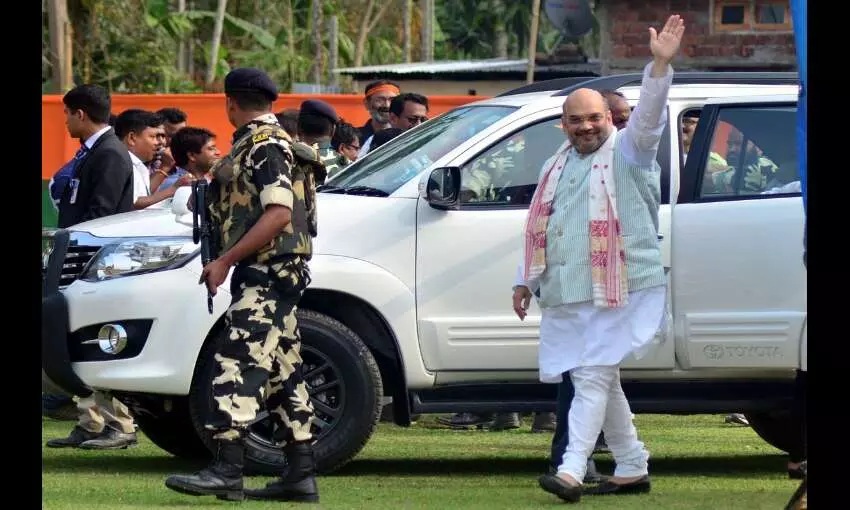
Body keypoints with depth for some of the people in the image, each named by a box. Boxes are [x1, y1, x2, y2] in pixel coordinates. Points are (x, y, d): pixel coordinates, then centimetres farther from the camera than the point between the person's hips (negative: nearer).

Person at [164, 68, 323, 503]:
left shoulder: (266, 146, -12)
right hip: (270, 277, 11)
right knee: (282, 375, 10)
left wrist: (225, 261, -22)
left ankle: (226, 472, -25)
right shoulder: (258, 145, 19)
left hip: (267, 274, -11)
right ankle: (301, 476, 12)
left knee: (238, 368, -17)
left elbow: (279, 213, -22)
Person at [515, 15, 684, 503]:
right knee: (601, 381, 13)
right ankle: (633, 469, 23)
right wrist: (527, 281, 21)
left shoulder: (628, 152, -1)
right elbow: (538, 228, 24)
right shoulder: (557, 167, 18)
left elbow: (649, 116, -20)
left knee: (593, 379, -15)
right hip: (567, 295, 8)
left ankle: (572, 472, -22)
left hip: (618, 291, -8)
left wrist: (661, 65, -34)